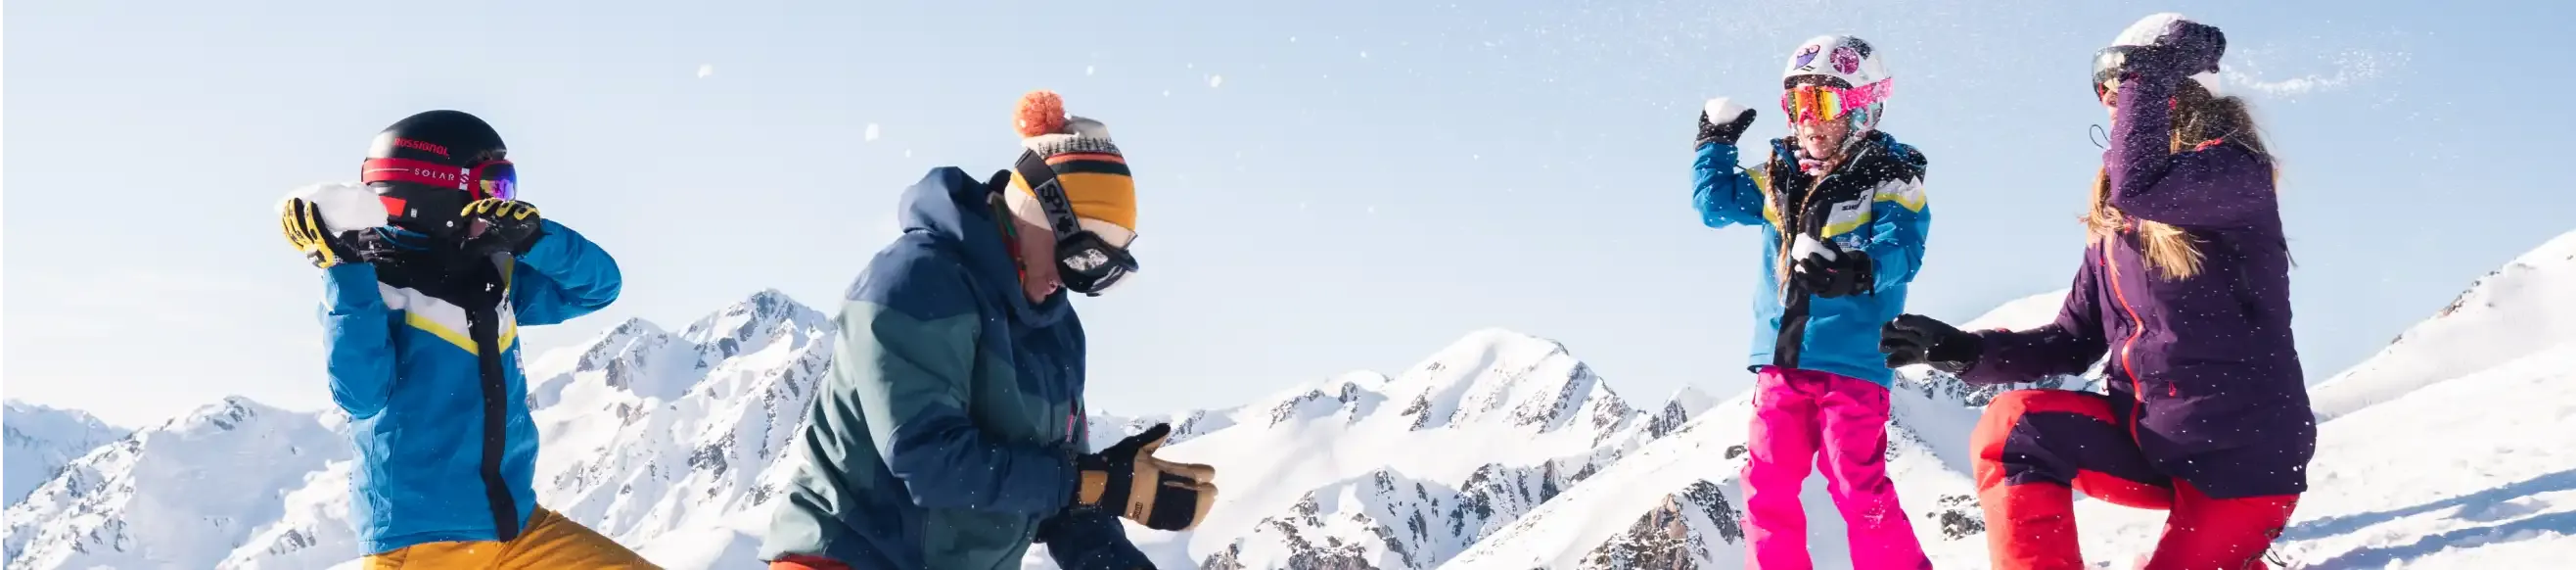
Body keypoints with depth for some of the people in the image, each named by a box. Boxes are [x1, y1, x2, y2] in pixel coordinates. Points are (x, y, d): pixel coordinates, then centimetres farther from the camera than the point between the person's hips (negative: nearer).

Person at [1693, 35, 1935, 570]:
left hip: (1851, 361, -5)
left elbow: (1901, 251, -19)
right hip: (1780, 359, 6)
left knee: (1859, 488, -10)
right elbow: (1715, 204, 26)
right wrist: (1716, 141, 21)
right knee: (1767, 487, 3)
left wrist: (1854, 270, -37)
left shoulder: (1889, 178, -3)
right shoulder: (1779, 176, 12)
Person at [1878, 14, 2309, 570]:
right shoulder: (2116, 222, 9)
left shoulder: (2235, 173, -13)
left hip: (2245, 454, -6)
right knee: (2013, 426, -18)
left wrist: (2148, 74, -23)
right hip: (2150, 439, 6)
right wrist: (1967, 350, -5)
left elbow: (2139, 186, -35)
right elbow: (2075, 342, 9)